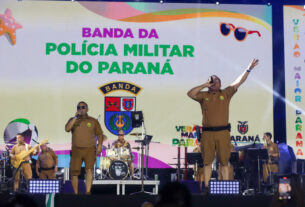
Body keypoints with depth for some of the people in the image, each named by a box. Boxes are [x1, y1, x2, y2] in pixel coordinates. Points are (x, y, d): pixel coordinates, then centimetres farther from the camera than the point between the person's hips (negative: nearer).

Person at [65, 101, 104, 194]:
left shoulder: (93, 121, 10)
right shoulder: (73, 120, 11)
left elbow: (100, 134, 11)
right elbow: (67, 129, -7)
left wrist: (99, 145, -6)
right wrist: (75, 117, -11)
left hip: (90, 149, -2)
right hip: (76, 149, 2)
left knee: (89, 169, -18)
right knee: (74, 172, 0)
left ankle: (88, 192, -23)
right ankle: (75, 193, 14)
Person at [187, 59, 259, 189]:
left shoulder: (225, 94, 12)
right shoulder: (203, 96, 12)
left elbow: (238, 82, 7)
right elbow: (190, 94, -2)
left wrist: (249, 69, -1)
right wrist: (204, 85, -1)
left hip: (223, 132, 0)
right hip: (207, 133, 0)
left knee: (224, 161, 1)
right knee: (207, 161, 2)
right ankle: (206, 187, 6)